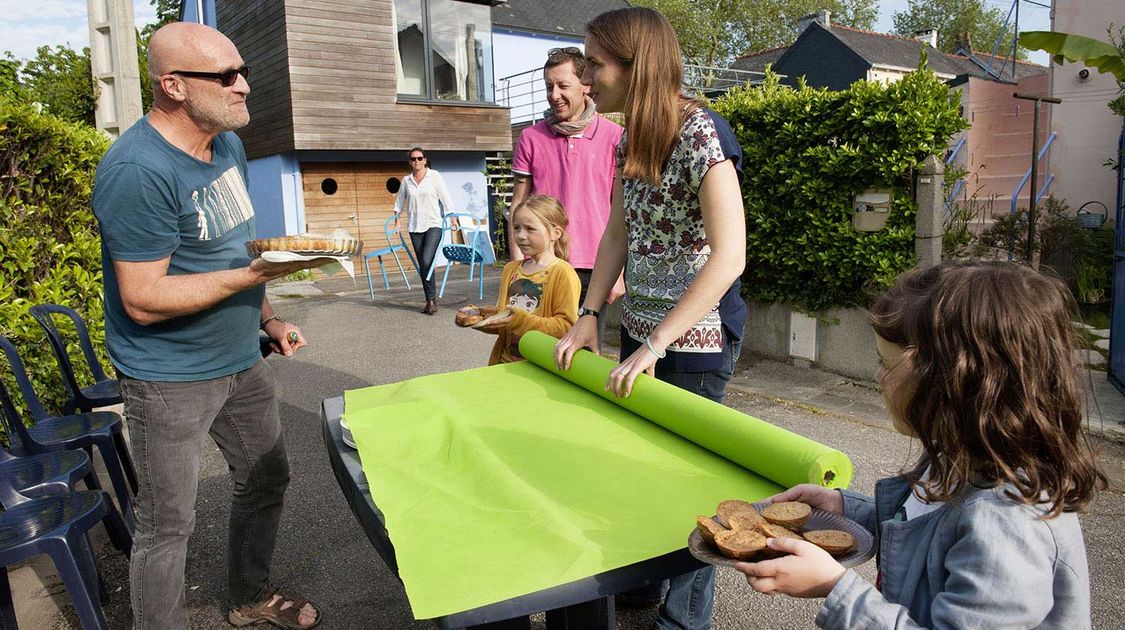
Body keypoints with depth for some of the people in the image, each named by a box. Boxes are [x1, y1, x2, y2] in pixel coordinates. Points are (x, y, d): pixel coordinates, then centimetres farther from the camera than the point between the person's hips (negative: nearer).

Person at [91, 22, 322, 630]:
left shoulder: (227, 145, 5)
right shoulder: (138, 170, -23)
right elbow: (143, 300, -24)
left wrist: (267, 317, 7)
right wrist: (257, 272, -28)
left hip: (241, 359, 9)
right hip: (170, 378, -8)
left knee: (266, 481, 20)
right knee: (167, 524, 4)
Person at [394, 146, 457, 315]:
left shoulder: (434, 176, 0)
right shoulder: (406, 180, 8)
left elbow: (445, 198, 1)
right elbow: (399, 202, 21)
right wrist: (396, 220, 19)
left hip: (433, 225, -4)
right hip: (414, 227, 4)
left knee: (427, 261, -19)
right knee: (422, 265, 4)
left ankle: (431, 298, -8)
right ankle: (431, 300, 12)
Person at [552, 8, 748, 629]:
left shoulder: (700, 135, -19)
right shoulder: (632, 137, 5)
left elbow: (729, 256, -25)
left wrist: (656, 343, -25)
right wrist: (588, 315, 3)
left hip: (695, 339, -7)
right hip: (640, 329, 8)